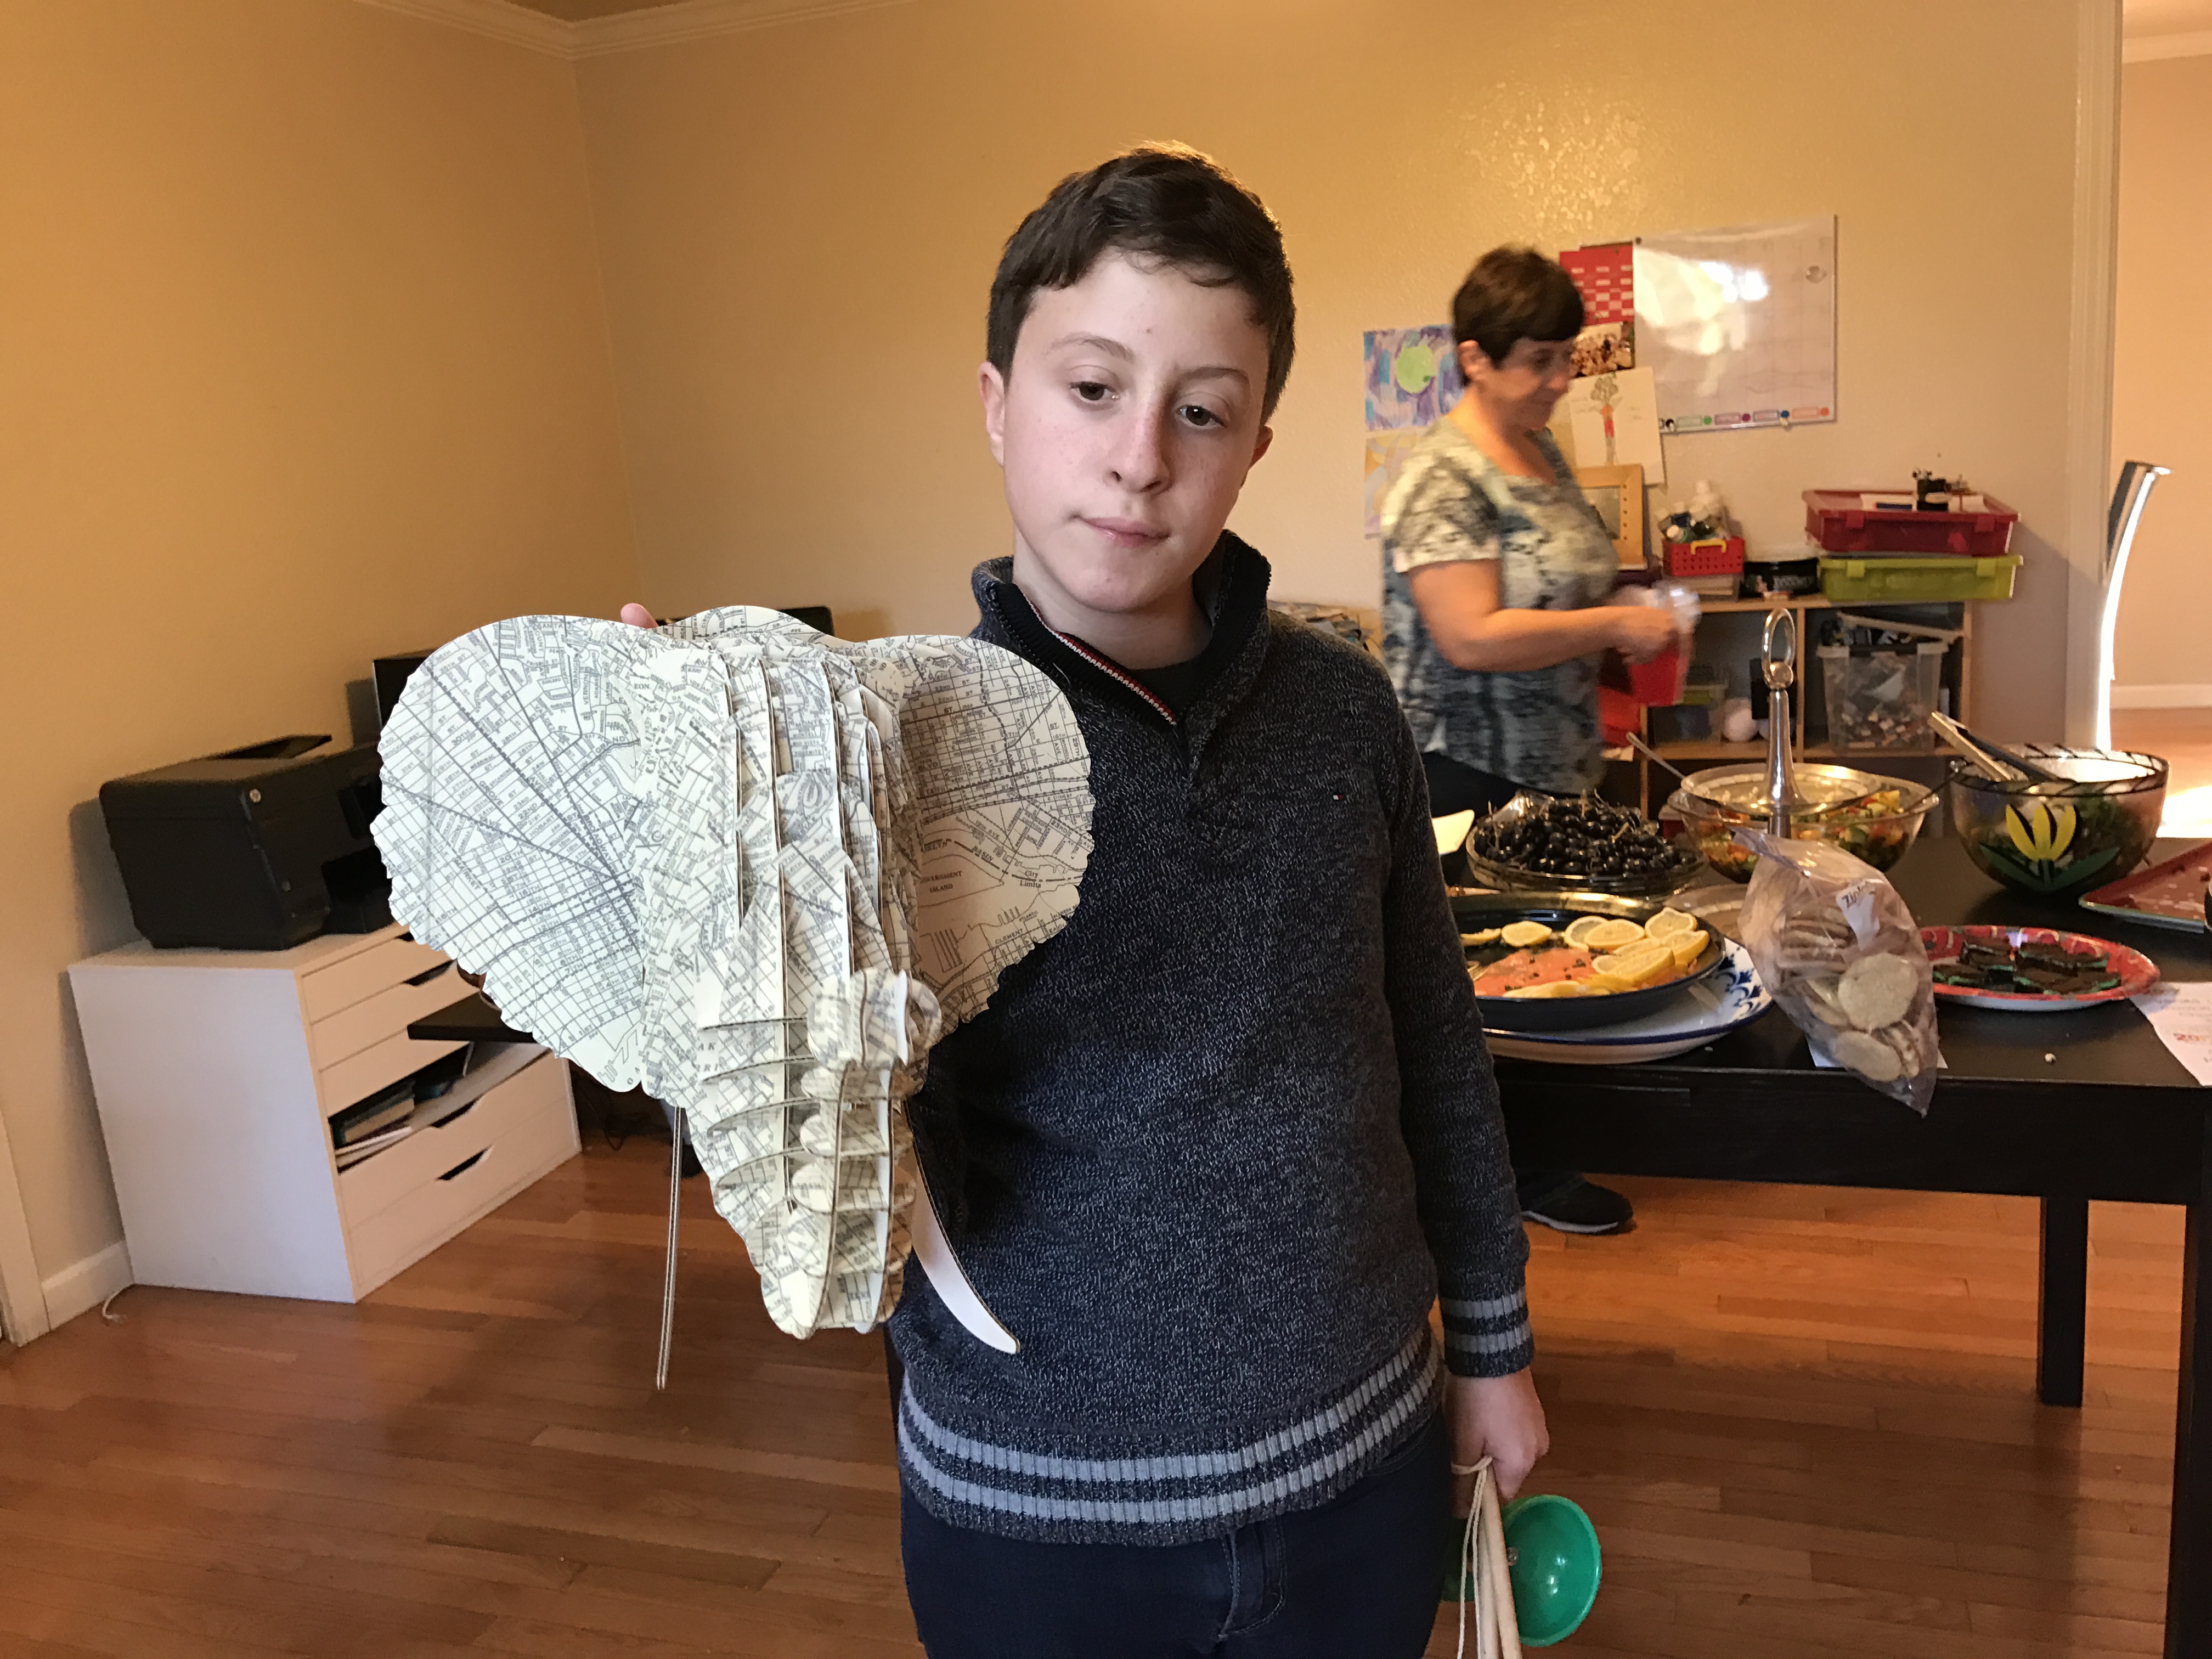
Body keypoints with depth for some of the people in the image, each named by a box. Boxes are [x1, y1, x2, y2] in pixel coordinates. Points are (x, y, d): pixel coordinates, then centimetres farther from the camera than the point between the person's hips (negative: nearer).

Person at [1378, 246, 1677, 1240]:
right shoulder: (1445, 479, -19)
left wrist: (1629, 631, 6)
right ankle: (1524, 1171, 18)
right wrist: (1615, 626, -22)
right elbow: (1471, 636, -27)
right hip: (1468, 770, -9)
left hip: (1547, 761, 9)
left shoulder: (1541, 452, 10)